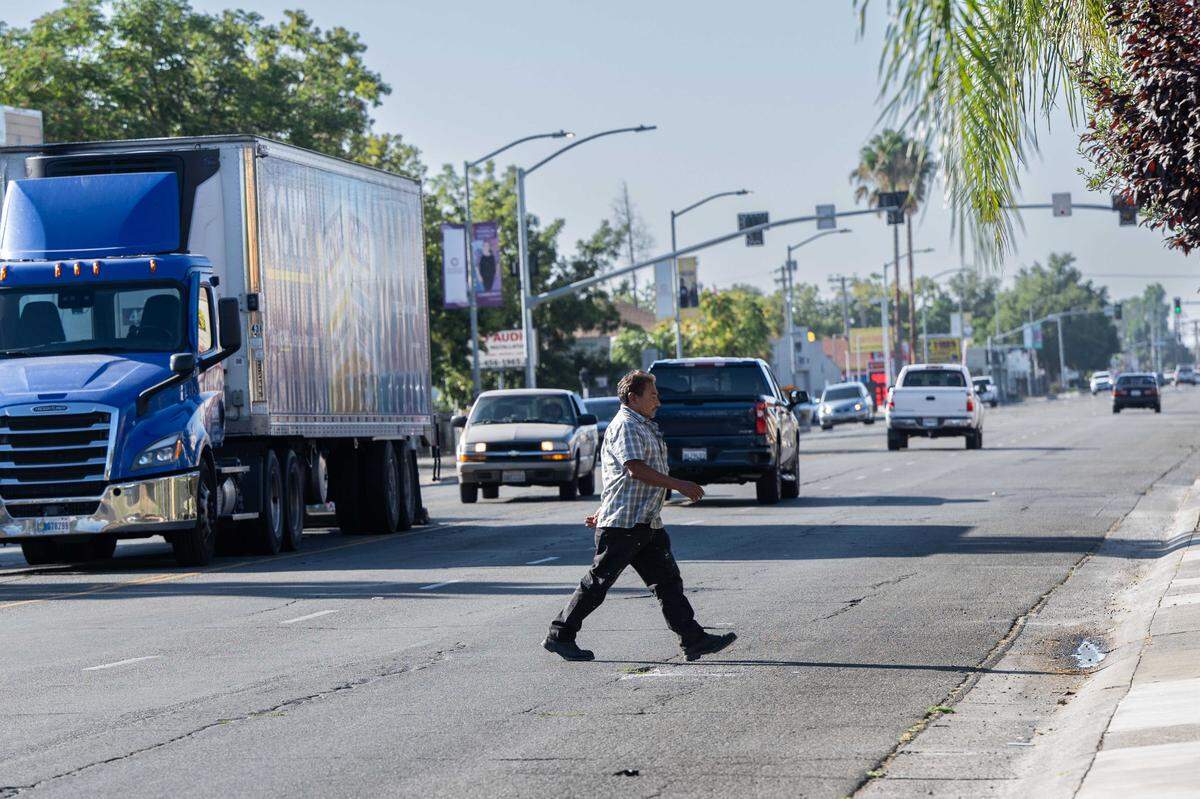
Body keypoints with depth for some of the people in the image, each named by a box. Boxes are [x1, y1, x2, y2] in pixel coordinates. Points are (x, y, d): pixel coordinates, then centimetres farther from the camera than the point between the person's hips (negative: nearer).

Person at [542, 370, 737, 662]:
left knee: (668, 580, 3)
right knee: (598, 582, -5)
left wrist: (602, 512, 29)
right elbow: (636, 469, -22)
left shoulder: (644, 427, 23)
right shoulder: (624, 426, -11)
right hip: (622, 523, -10)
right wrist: (679, 485, -20)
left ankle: (693, 639, 0)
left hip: (646, 523, 10)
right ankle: (559, 636, 3)